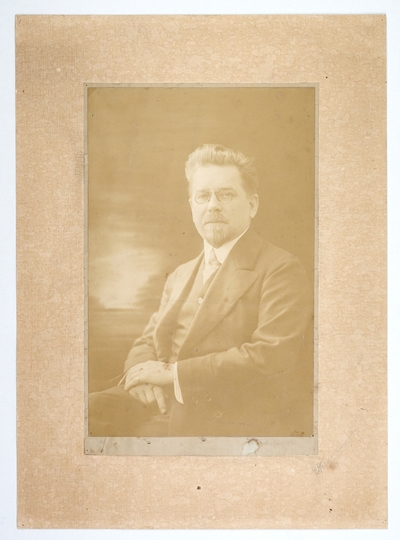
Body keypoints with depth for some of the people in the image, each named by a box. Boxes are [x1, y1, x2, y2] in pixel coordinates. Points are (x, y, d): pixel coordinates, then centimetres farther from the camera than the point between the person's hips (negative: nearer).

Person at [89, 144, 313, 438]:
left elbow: (272, 356, -16)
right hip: (164, 411, 7)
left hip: (236, 424, -6)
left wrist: (175, 373, -16)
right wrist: (143, 373, -7)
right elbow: (147, 343, 19)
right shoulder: (180, 276, 21)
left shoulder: (282, 269, -4)